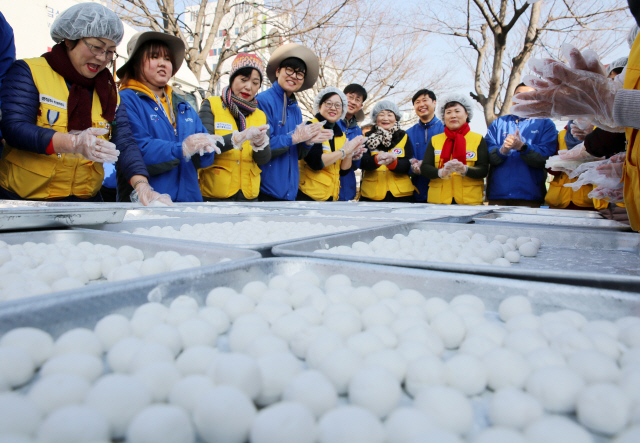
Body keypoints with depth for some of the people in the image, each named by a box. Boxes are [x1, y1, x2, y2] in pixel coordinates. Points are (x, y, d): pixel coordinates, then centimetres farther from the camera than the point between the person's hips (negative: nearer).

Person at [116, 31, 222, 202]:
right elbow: (134, 151, -17)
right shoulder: (126, 100, -2)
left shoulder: (183, 106, 19)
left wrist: (205, 147, -13)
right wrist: (180, 149, -24)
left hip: (189, 196, 5)